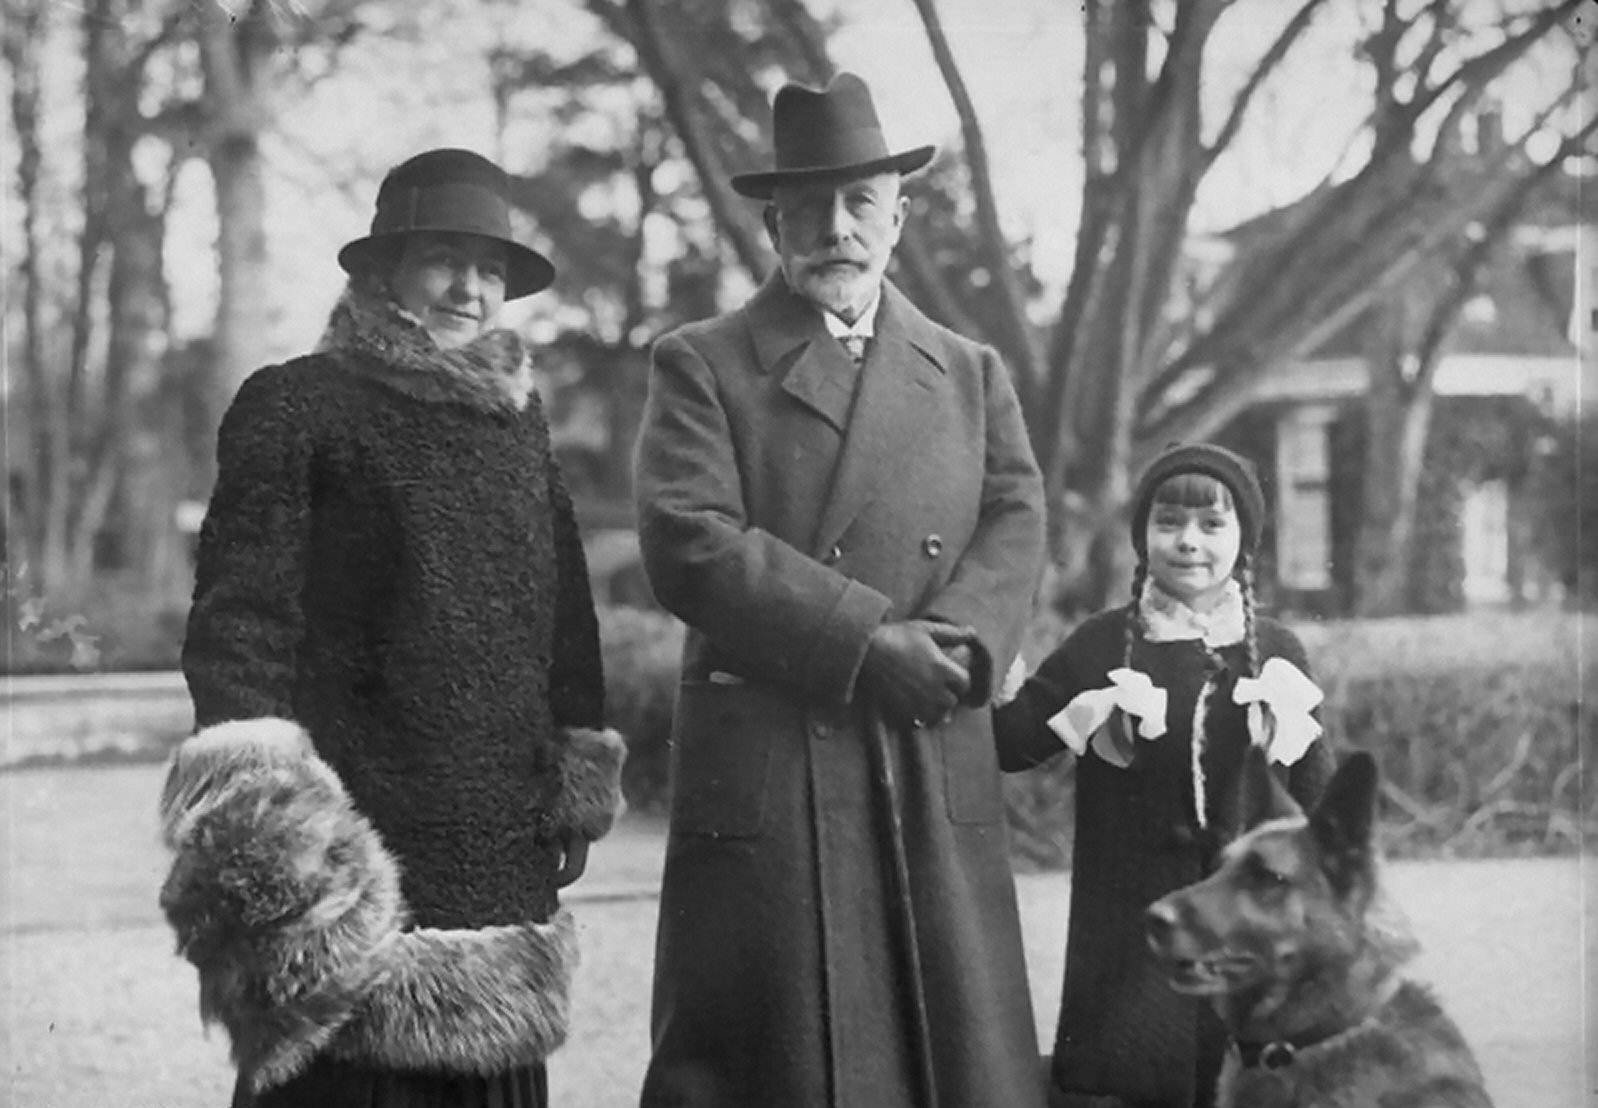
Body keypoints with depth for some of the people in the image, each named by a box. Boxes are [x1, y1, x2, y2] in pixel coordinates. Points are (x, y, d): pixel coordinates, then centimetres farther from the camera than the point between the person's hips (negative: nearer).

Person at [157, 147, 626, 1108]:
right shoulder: (297, 406, -1)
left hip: (505, 842, 6)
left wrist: (579, 786, 15)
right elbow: (240, 610, -8)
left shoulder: (518, 416, 17)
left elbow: (564, 602, 19)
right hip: (355, 827, -5)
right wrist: (259, 800, -18)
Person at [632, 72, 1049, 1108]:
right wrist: (866, 643, -14)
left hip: (941, 776, 3)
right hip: (764, 766, -3)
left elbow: (1017, 527, 6)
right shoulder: (701, 364, 5)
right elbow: (690, 543, -8)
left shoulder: (972, 373, 18)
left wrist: (953, 638, -15)